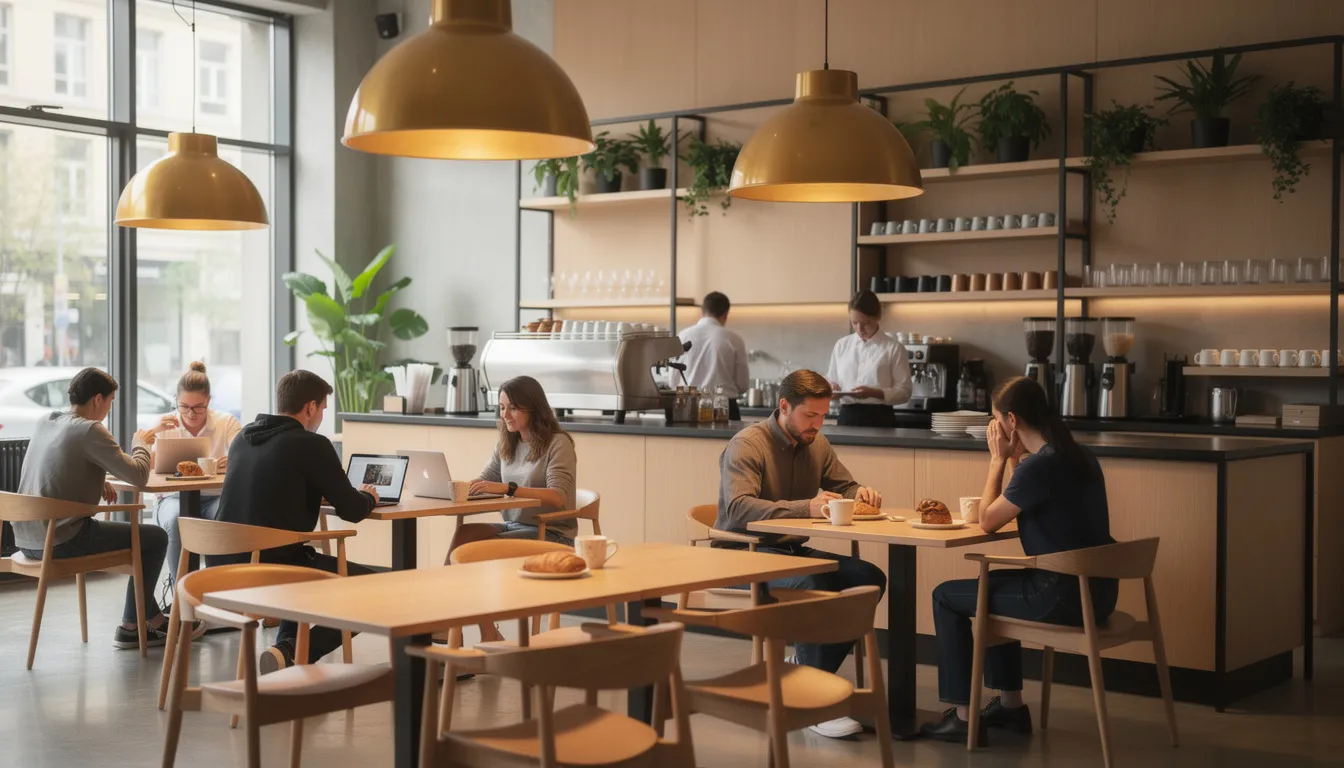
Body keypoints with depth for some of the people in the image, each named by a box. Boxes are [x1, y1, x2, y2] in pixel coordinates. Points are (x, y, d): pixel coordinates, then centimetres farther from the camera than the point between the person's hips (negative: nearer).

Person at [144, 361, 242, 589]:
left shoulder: (226, 422, 1)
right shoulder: (165, 424, 3)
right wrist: (152, 433, -23)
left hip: (215, 497, 0)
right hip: (175, 497, 0)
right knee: (176, 519, -35)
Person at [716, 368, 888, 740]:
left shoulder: (817, 444, 9)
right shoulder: (747, 444, -14)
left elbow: (844, 487, 20)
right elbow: (738, 508, -28)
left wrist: (861, 493, -6)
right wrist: (807, 507, -38)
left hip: (792, 550, 7)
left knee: (870, 577, -14)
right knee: (812, 585, -35)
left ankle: (807, 665, -4)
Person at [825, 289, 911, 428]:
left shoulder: (894, 348, -3)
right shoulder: (841, 345, 9)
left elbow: (903, 391, -4)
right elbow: (831, 381, 16)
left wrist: (874, 393, -19)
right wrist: (832, 388, -7)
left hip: (879, 419, -3)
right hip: (847, 418, 3)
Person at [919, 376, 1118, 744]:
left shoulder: (1040, 465, -20)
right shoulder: (1075, 454, 8)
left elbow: (987, 520, -10)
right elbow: (1022, 507, 19)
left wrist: (998, 459, -2)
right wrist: (1013, 459, 12)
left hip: (1065, 597, -9)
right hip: (1094, 588, 9)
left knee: (946, 596, 4)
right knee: (992, 584, 32)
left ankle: (963, 717, 9)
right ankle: (1010, 704, 34)